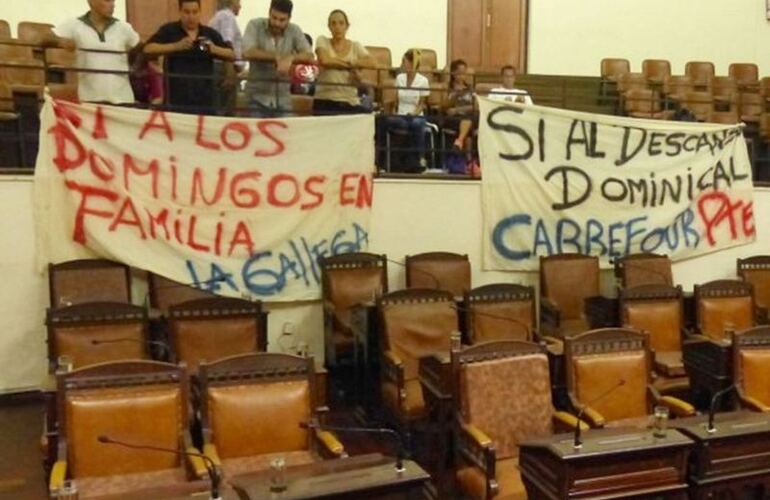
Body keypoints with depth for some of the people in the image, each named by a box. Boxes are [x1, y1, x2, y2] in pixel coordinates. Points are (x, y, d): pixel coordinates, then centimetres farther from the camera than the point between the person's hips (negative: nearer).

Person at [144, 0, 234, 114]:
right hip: (176, 98, -3)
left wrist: (214, 49, -13)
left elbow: (232, 55, 8)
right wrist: (176, 46, -20)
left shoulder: (211, 33, 12)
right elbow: (148, 49, -8)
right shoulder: (169, 30, 3)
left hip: (204, 98, 3)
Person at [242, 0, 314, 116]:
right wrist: (278, 57, -18)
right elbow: (247, 53, -19)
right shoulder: (255, 25, -4)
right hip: (257, 98, -2)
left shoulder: (294, 31, 2)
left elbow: (309, 56, -9)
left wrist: (290, 58, -28)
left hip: (282, 100, 2)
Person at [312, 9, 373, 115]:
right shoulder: (322, 41, 5)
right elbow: (324, 60, -16)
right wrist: (352, 65, -9)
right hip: (325, 102, -2)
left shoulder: (356, 46, 10)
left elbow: (371, 63, -9)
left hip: (350, 102, 2)